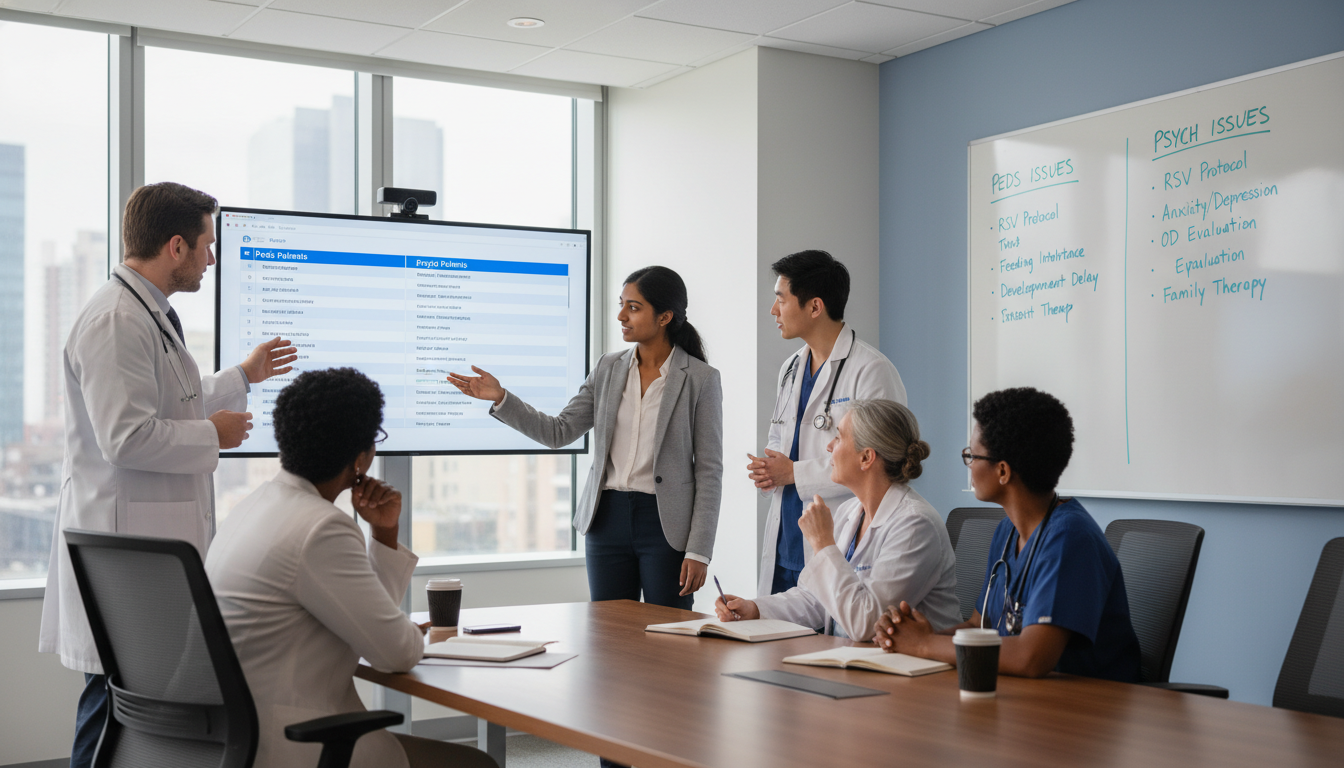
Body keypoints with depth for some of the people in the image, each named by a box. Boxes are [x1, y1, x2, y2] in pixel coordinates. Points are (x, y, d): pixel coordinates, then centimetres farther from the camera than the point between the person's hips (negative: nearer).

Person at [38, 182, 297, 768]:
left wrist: (244, 376, 33)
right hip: (126, 538, -10)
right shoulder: (115, 322, -18)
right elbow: (128, 437, -24)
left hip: (158, 537, 10)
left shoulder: (149, 314, 16)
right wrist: (214, 434, -11)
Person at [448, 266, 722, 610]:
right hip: (607, 519, 4)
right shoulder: (609, 369, 8)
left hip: (666, 524, -4)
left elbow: (709, 470, -6)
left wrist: (698, 551, -11)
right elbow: (558, 432, 5)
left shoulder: (700, 379, -5)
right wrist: (501, 398, -7)